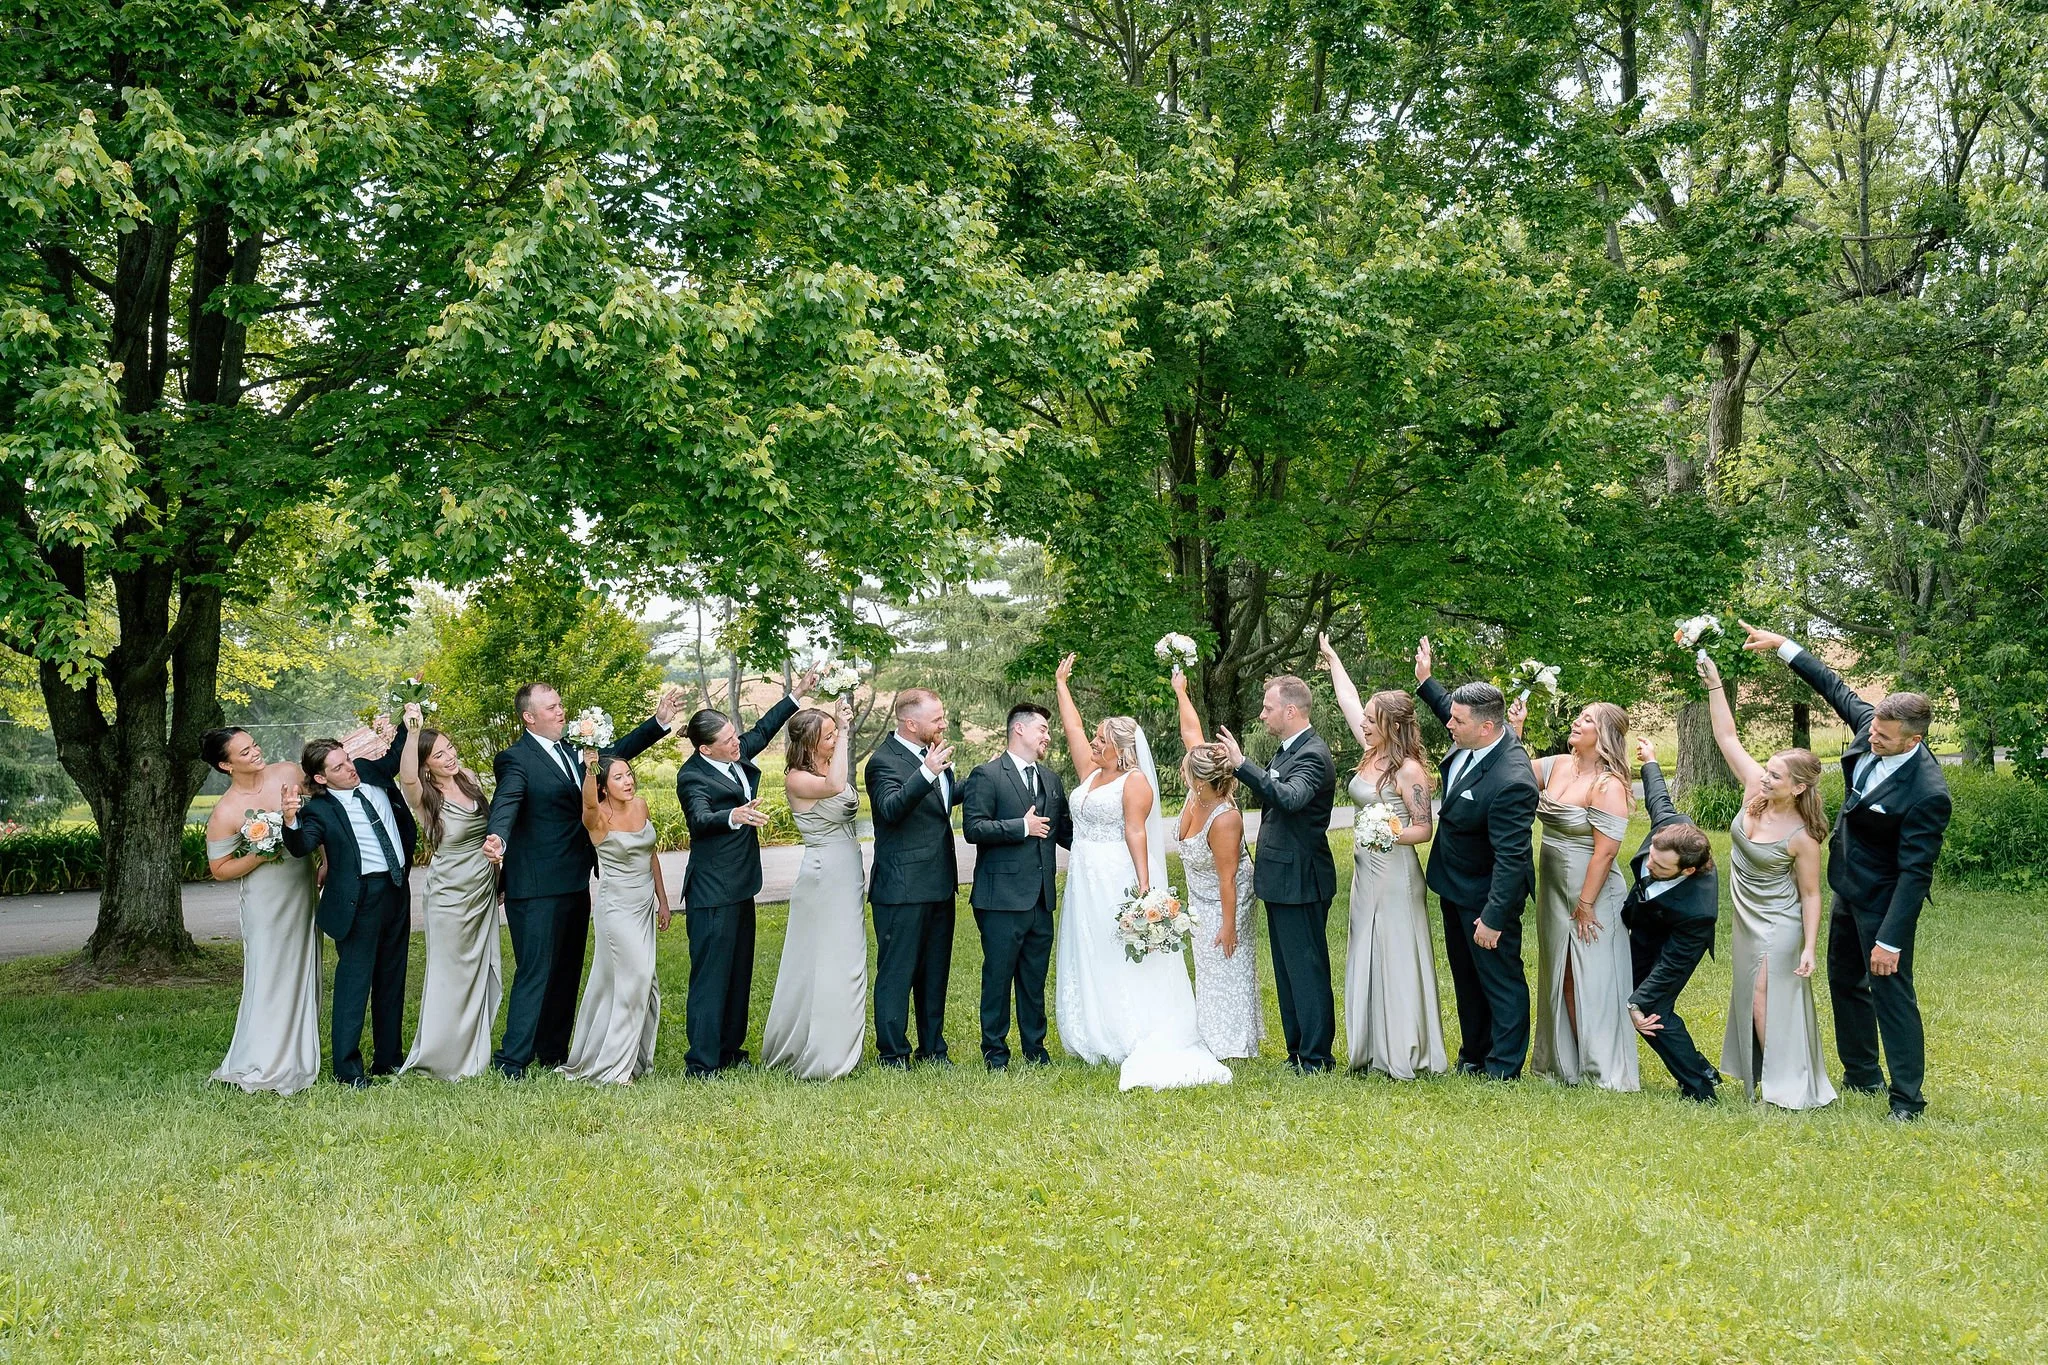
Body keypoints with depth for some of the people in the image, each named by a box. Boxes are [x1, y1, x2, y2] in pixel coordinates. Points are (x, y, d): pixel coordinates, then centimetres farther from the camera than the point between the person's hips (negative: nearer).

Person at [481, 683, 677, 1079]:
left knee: (567, 972, 14)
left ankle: (554, 1054, 25)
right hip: (538, 888, -8)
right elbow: (505, 804, -28)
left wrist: (659, 720, 13)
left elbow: (615, 752, 23)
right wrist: (497, 837, -49)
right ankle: (510, 1062, -3)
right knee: (536, 973, -8)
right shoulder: (516, 760, -12)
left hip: (575, 883, 8)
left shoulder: (570, 751, 14)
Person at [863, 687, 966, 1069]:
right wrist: (927, 773, -41)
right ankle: (893, 1056, 9)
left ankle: (933, 1048, 27)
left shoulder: (933, 753, 11)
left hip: (940, 885, 9)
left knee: (935, 972, 16)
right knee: (896, 973, 1)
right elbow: (891, 809, -31)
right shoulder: (884, 760, -15)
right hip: (902, 889, -8)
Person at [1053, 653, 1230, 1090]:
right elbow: (1073, 728, 19)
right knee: (1087, 961, 9)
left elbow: (1136, 832, -17)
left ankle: (1133, 1042, -2)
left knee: (1120, 963, -6)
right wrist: (1061, 684, 24)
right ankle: (1096, 1039, 16)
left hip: (1118, 882, -8)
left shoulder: (1135, 781, -9)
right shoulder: (1091, 773, 13)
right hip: (1085, 884, 8)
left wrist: (1144, 885, -24)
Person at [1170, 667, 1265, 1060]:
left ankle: (1236, 1043, 16)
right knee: (1208, 970, 18)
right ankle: (1214, 1038, 31)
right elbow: (1190, 733, -2)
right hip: (1202, 902, 9)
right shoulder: (1199, 792, -15)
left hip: (1226, 904, -9)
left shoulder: (1224, 820, -35)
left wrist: (1228, 926, -21)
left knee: (1228, 969, 3)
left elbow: (1227, 879, -28)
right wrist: (1181, 692, 8)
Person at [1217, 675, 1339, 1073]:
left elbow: (1291, 798, -37)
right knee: (1288, 971, 15)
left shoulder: (1312, 755, -18)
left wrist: (1242, 764, -40)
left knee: (1307, 970, -3)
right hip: (1281, 879, 10)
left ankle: (1317, 1057, 4)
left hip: (1300, 881, -10)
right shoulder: (1289, 750, 13)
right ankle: (1297, 1051, 24)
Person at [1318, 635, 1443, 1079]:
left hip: (1395, 873, -9)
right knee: (1366, 959, 12)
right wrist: (1331, 658, 25)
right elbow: (1348, 701, 16)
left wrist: (1389, 834, -28)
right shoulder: (1372, 753, 5)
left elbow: (1424, 829, -11)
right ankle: (1374, 1049, 20)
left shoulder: (1409, 771, -16)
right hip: (1366, 872, 9)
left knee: (1397, 958, -2)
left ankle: (1406, 1055, 6)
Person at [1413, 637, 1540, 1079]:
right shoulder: (1471, 740, -9)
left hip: (1486, 895, -10)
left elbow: (1511, 857, -32)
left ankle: (1503, 1069, 19)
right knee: (1465, 977, 22)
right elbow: (1450, 710, 19)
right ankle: (1473, 1055, 37)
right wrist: (1425, 681, 22)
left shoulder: (1511, 781, -35)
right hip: (1455, 886, 10)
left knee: (1501, 981, 7)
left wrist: (1494, 917, -28)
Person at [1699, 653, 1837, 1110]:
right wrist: (1713, 684, -16)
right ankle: (1765, 1081, 28)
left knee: (1769, 1006, -5)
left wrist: (1809, 948, -18)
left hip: (1779, 927, -7)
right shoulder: (1755, 790, -11)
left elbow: (1810, 894, -16)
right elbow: (1727, 737, -8)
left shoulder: (1803, 837, -25)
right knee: (1750, 1005, 15)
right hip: (1748, 920, 7)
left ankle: (1788, 1087, 7)